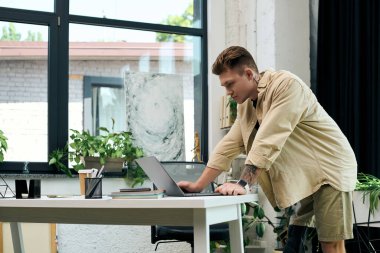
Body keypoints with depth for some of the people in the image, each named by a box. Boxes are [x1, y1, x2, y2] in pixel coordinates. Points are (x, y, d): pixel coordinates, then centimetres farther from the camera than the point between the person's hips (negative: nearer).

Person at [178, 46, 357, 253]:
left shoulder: (286, 85, -20)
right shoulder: (245, 104, 7)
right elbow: (228, 146, 8)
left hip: (329, 168, -8)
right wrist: (198, 186, 2)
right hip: (303, 177, 8)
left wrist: (242, 184, -30)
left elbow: (268, 142, -27)